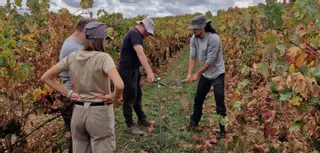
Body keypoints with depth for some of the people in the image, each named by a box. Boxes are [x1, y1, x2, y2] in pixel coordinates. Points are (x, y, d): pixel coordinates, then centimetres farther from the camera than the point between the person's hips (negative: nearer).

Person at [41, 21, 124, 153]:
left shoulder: (72, 57, -1)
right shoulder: (103, 57, -17)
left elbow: (45, 78, 6)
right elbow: (119, 85, -32)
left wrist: (68, 93, 4)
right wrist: (114, 97, -12)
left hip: (78, 112, 6)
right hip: (100, 113, -5)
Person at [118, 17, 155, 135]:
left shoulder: (137, 34, 11)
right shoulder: (134, 33, -21)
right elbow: (140, 53, -36)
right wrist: (149, 72, -45)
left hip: (134, 69, 10)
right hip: (127, 71, -10)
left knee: (137, 95, 19)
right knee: (129, 98, 1)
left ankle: (141, 118, 34)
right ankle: (130, 125, 14)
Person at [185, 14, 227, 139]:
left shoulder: (213, 39, -27)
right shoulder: (194, 39, -7)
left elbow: (210, 61, -25)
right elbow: (192, 57, -7)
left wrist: (197, 74, -17)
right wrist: (189, 74, -17)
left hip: (217, 74, -6)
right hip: (205, 74, 6)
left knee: (220, 103, -3)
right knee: (198, 99, 16)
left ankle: (223, 130, 11)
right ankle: (194, 122, 37)